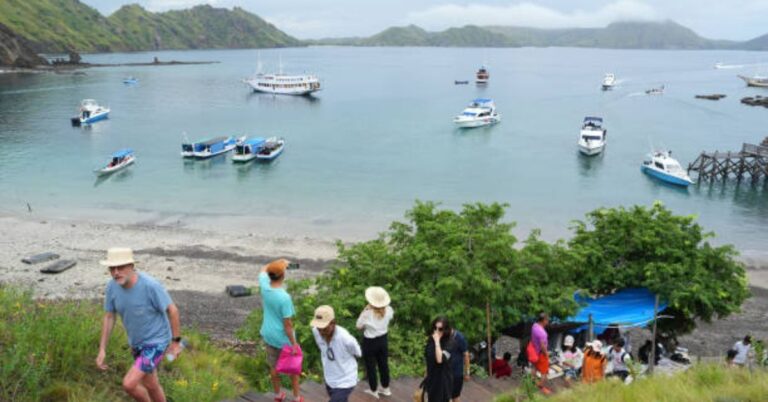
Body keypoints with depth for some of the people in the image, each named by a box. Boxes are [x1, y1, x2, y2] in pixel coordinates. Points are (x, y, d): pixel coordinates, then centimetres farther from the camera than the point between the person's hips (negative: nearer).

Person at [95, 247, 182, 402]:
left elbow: (172, 310, -18)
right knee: (150, 385, 20)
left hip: (156, 342, -7)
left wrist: (176, 342, -10)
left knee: (128, 384, -12)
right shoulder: (112, 286, -11)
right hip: (138, 343, 7)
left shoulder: (150, 285, -31)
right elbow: (109, 317, 2)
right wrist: (102, 350, 1)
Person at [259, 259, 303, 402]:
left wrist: (278, 262, 7)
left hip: (268, 335, 5)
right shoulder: (284, 297, -30)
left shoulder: (264, 286, -15)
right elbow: (287, 324, -24)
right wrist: (294, 343, -15)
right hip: (283, 338, -5)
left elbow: (263, 269, 10)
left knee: (274, 366, 22)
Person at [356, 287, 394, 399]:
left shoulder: (367, 313, -29)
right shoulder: (388, 310, -16)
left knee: (370, 366, 17)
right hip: (383, 340, 4)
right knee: (383, 364, 22)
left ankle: (374, 391, 33)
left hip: (370, 342, -4)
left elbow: (359, 326, -13)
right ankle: (385, 388, 40)